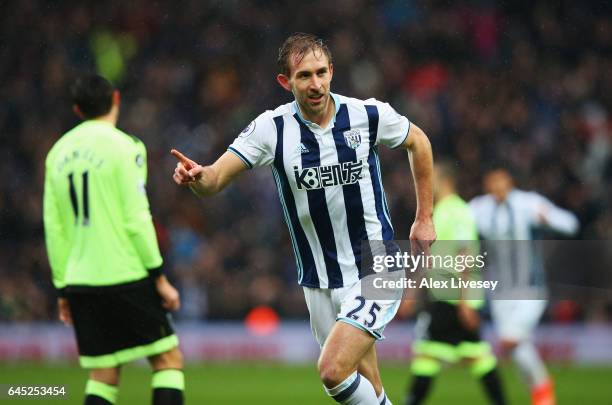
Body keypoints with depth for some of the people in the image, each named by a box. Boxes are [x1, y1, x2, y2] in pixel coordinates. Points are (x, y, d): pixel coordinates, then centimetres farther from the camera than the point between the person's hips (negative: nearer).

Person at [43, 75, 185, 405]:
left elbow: (53, 227, 11)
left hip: (79, 281, 6)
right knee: (168, 359, 3)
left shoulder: (58, 153, 11)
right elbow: (136, 219, -12)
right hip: (126, 276, -6)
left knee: (103, 376, 9)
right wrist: (159, 277, -6)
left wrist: (63, 287, 16)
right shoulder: (123, 146, -6)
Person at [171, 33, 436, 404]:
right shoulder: (271, 128, -8)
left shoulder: (369, 115, -8)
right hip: (319, 283, 3)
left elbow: (418, 142, 12)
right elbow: (215, 181, -15)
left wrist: (425, 218, 13)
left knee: (333, 370, -20)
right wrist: (196, 176, -39)